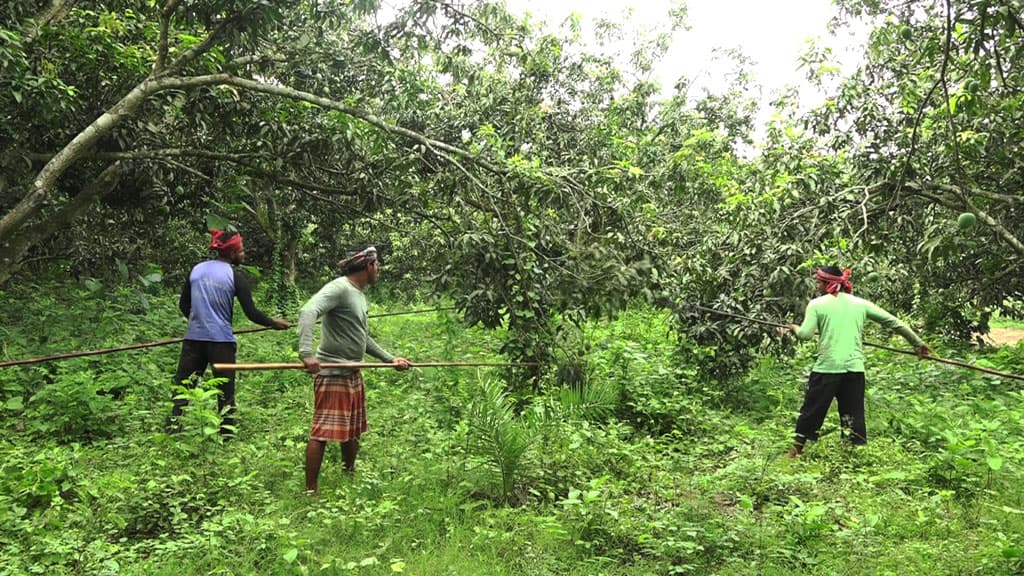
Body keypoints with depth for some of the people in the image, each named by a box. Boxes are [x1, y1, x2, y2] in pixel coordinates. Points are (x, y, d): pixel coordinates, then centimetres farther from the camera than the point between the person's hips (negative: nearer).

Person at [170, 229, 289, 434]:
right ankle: (227, 435, 7)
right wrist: (274, 323, 7)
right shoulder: (235, 277, -5)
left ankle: (174, 431, 3)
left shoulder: (196, 270, 7)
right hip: (222, 341, -3)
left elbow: (183, 305, 14)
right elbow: (251, 313, -6)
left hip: (194, 339, 4)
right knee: (226, 392, 6)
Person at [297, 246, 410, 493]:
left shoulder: (359, 294, 17)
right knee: (322, 432, -7)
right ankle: (310, 490, 0)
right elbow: (308, 312, -27)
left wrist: (390, 359, 22)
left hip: (353, 373, 10)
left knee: (353, 431, 18)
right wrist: (306, 353, -38)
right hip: (332, 373, -10)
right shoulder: (339, 288, -13)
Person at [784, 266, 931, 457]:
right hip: (855, 369, 3)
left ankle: (796, 450, 18)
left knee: (811, 410, 9)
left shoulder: (817, 304, 1)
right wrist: (917, 342, 19)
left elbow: (805, 334, -8)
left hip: (827, 368, -3)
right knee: (853, 414, 9)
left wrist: (795, 328, 14)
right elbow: (893, 322, 12)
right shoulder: (860, 303, 11)